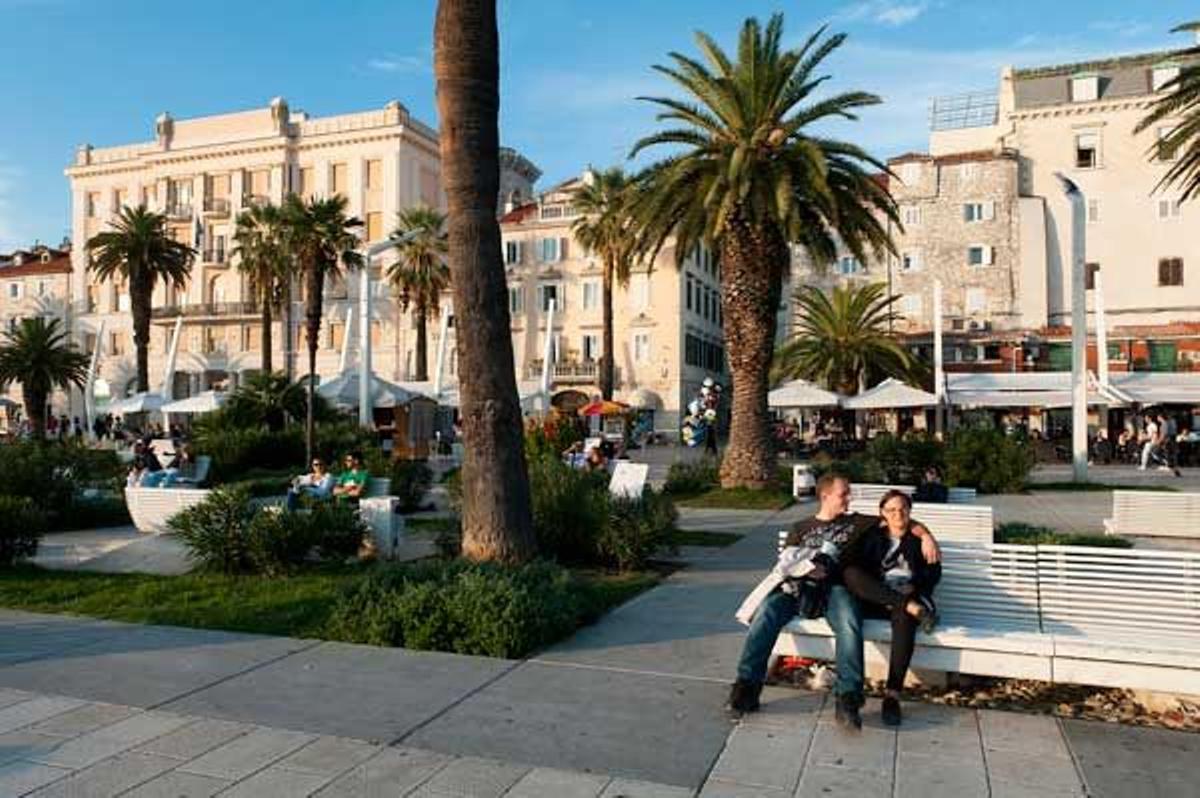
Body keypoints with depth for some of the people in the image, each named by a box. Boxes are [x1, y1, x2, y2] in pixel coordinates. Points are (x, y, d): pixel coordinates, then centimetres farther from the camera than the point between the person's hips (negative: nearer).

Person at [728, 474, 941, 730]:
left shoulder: (857, 522, 24)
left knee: (849, 625, -36)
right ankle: (747, 685, -32)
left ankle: (847, 698, -38)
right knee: (766, 613, -30)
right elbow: (784, 561, 18)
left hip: (836, 587, -1)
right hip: (799, 584, 1)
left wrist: (926, 536, 2)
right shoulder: (801, 527, 28)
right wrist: (801, 567, -5)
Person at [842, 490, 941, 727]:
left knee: (904, 617, -38)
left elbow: (934, 572, 6)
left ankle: (893, 694, -41)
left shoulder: (919, 539, 15)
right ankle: (913, 608, -37)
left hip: (908, 598, -1)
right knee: (850, 572, -30)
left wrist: (914, 587, -15)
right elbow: (860, 568, 4)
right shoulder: (872, 536, 16)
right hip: (875, 601, 1)